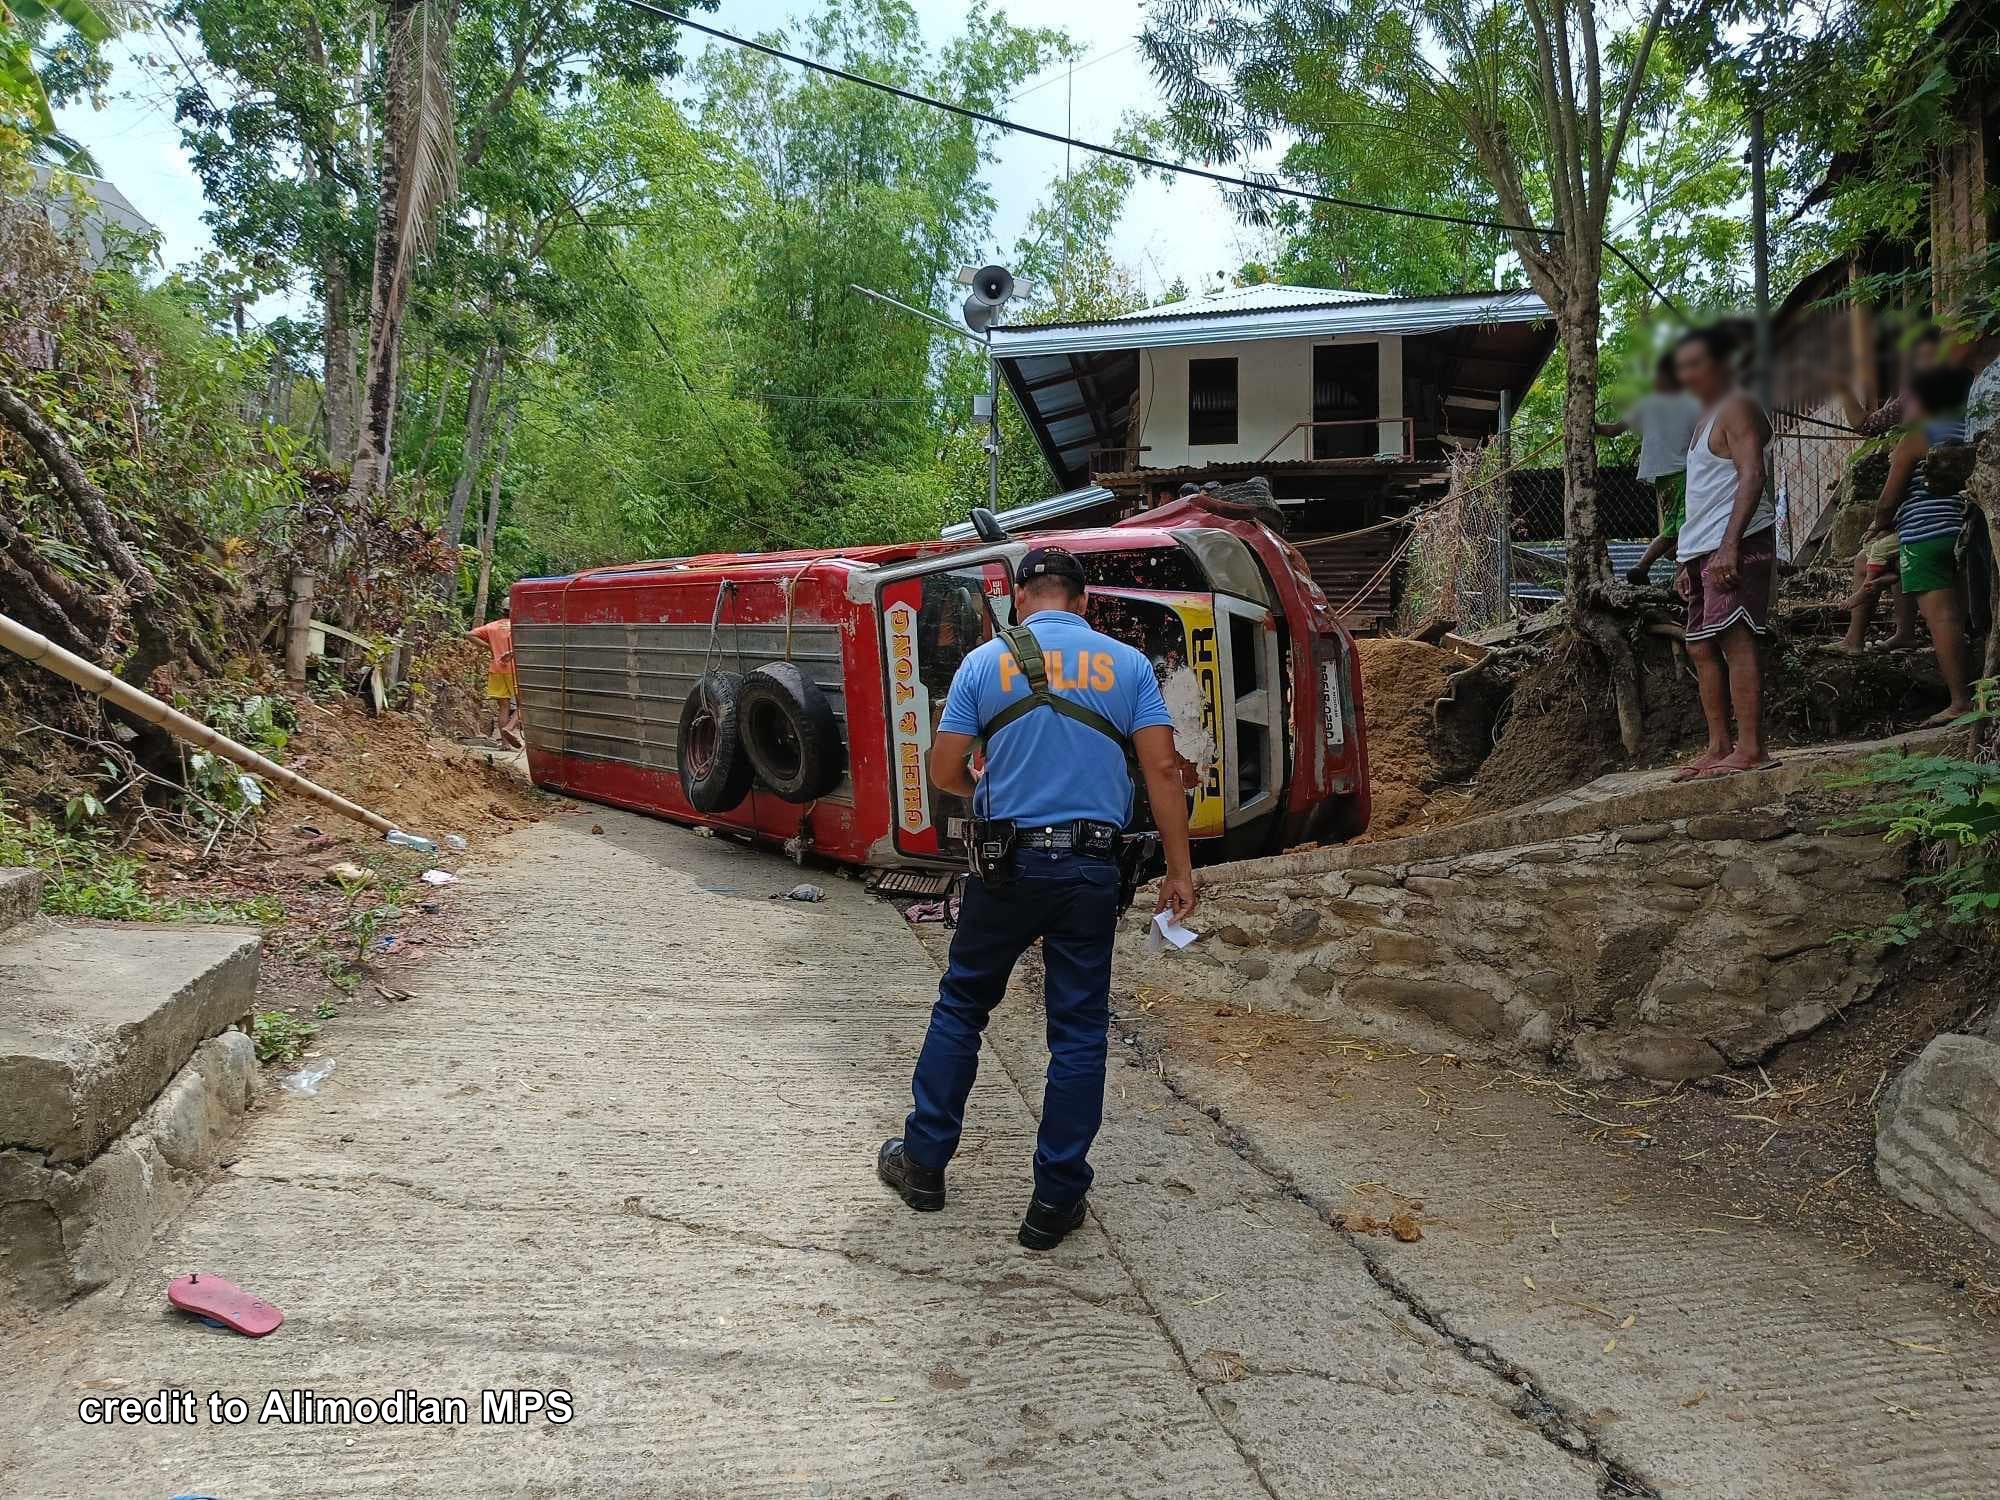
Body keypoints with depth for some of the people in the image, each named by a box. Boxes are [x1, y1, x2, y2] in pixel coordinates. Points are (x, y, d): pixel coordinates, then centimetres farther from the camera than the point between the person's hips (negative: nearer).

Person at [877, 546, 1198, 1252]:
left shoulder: (985, 663, 2)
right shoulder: (1128, 665, 4)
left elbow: (943, 771, 0)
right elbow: (1162, 770, -4)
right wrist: (1179, 869, -1)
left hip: (1008, 865, 0)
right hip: (1092, 869, 0)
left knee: (960, 1007, 17)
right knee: (1079, 1032, 8)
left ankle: (923, 1161, 27)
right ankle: (1056, 1200, 13)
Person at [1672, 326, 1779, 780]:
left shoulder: (1737, 409, -5)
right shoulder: (1706, 418, 25)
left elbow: (1751, 477, -16)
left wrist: (1728, 546, -26)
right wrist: (1690, 561, 23)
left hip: (1736, 545, -10)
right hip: (1705, 549, 10)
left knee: (1736, 639, -15)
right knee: (1702, 646, 8)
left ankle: (1751, 748, -16)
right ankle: (1718, 746, 12)